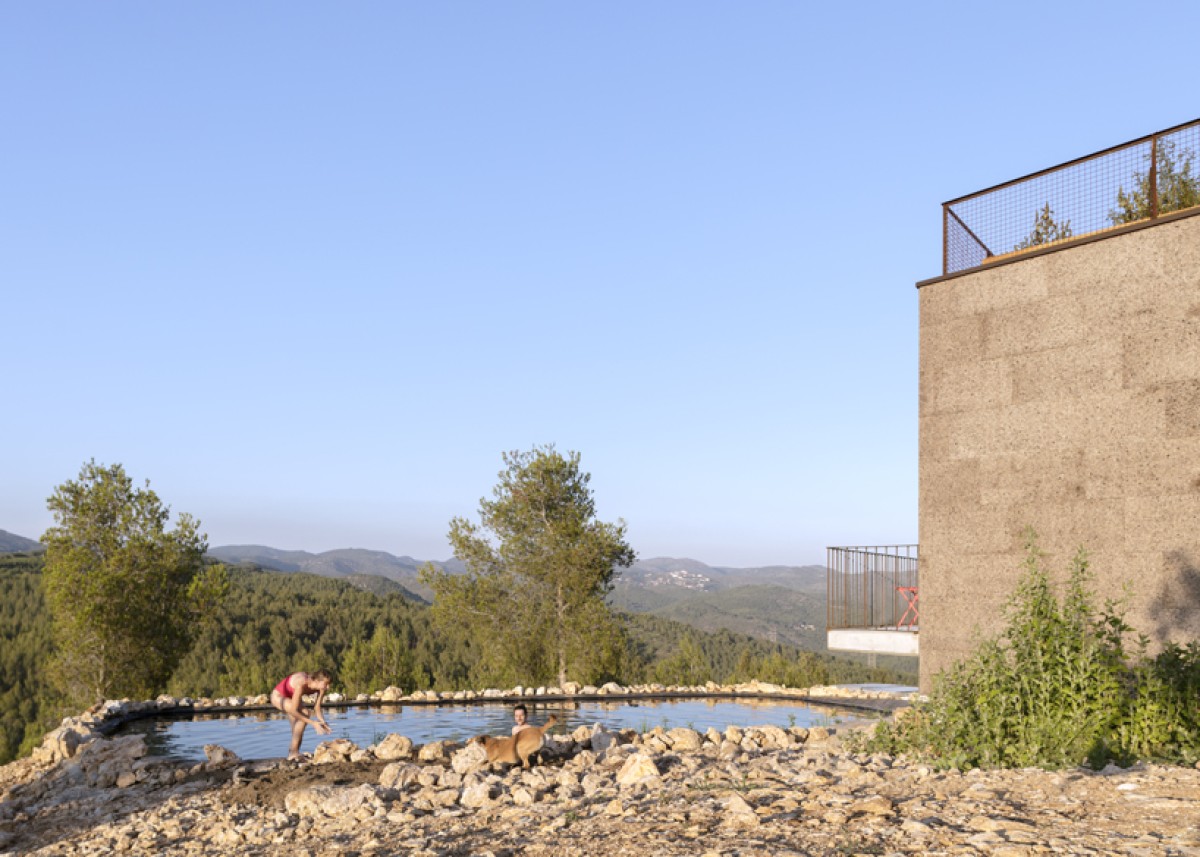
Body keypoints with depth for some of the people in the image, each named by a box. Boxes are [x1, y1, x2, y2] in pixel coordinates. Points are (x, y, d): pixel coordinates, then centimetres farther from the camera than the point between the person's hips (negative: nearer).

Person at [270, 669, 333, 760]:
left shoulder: (321, 688, -21)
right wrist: (313, 723, -37)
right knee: (304, 714, -24)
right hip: (278, 696, -7)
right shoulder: (301, 685, -41)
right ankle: (293, 752, -19)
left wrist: (323, 723, -31)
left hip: (291, 698, 7)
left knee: (298, 729, 1)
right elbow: (293, 711, -37)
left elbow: (317, 708, -14)